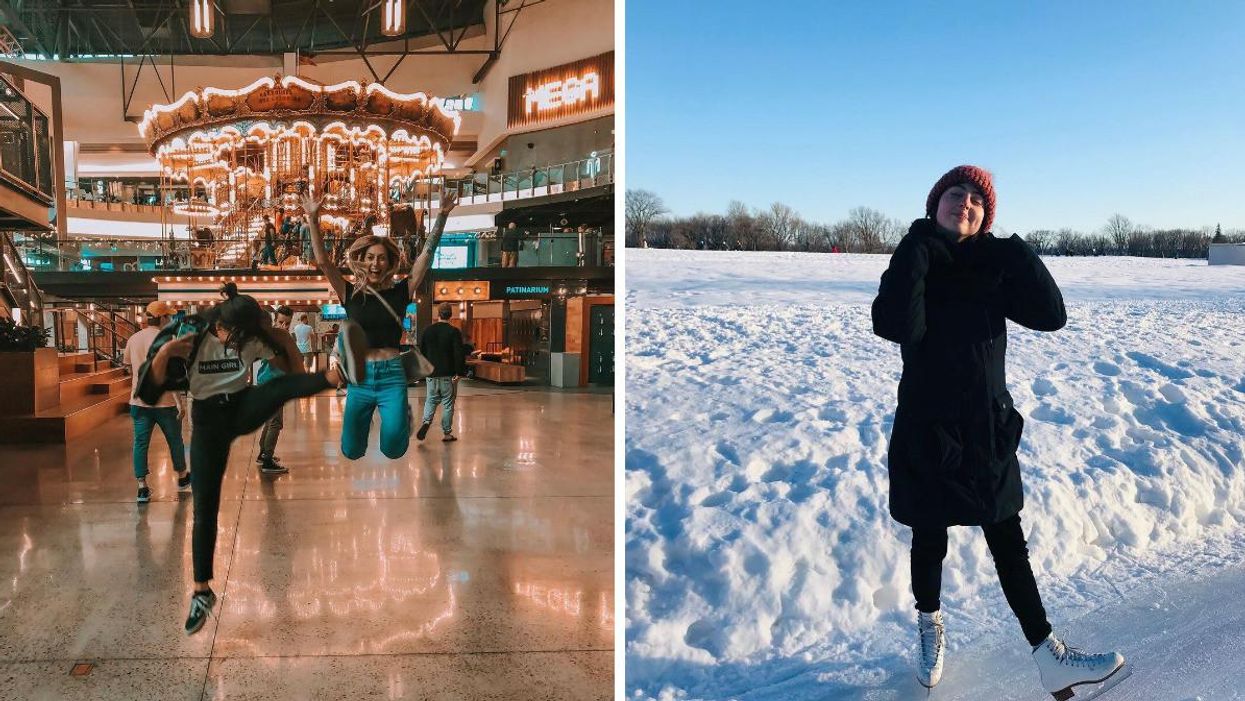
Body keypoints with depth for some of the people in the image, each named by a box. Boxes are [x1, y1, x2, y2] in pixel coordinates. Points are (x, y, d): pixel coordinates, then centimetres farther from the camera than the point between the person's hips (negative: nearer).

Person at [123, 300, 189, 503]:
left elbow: (130, 368, 17)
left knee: (140, 443, 5)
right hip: (164, 401, -5)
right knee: (175, 440, 13)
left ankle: (142, 487, 1)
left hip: (139, 400, 5)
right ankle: (183, 478, 29)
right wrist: (180, 402, -18)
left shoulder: (133, 339, 5)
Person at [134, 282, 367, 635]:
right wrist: (163, 354, -31)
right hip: (208, 419, -1)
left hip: (242, 408, 1)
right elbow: (154, 384, -13)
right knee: (205, 508, -1)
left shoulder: (254, 338, -10)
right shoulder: (189, 335, -15)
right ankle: (202, 592, 11)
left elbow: (293, 370, -5)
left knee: (281, 387, -33)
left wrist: (286, 340, -21)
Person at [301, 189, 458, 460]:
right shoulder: (351, 295, 3)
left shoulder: (400, 292, 2)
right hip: (360, 377, 1)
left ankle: (403, 413, 21)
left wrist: (442, 216, -10)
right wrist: (313, 219, -13)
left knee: (393, 449, -12)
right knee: (352, 452, 6)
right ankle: (365, 418, 40)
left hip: (392, 376, -1)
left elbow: (426, 257, -4)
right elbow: (322, 261, -4)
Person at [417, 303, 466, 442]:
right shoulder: (454, 332, -9)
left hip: (431, 373, 3)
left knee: (431, 399, 16)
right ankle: (447, 433, 8)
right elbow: (459, 354, -14)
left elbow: (421, 351, 12)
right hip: (448, 374, -3)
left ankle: (426, 420, -9)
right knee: (448, 403, 5)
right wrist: (459, 372, -8)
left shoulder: (428, 330, 5)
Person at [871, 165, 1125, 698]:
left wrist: (1016, 253, -17)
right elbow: (893, 325, -27)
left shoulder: (994, 267, 2)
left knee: (1009, 542, 10)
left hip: (989, 427, 3)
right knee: (930, 540, 13)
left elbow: (1050, 316, -10)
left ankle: (1050, 658, 16)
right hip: (926, 429, -2)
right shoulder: (913, 260, -7)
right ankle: (929, 628, 38)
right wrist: (919, 248, -25)